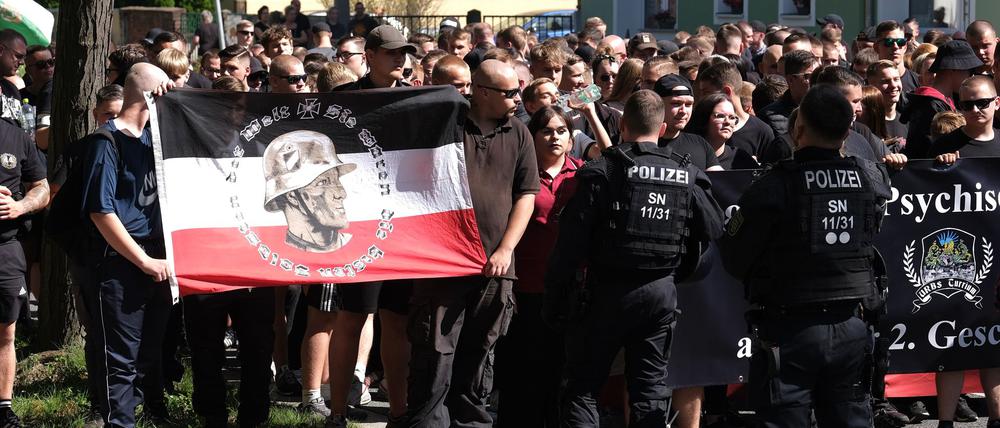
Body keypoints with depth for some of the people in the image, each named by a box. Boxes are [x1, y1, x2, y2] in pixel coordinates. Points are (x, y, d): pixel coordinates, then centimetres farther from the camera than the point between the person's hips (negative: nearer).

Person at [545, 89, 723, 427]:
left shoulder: (601, 171, -9)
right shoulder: (688, 174, 2)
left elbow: (572, 239, -12)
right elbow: (712, 230, 5)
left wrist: (554, 297, -6)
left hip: (607, 291, -3)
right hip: (661, 294, 3)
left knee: (582, 387, 5)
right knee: (651, 390, 10)